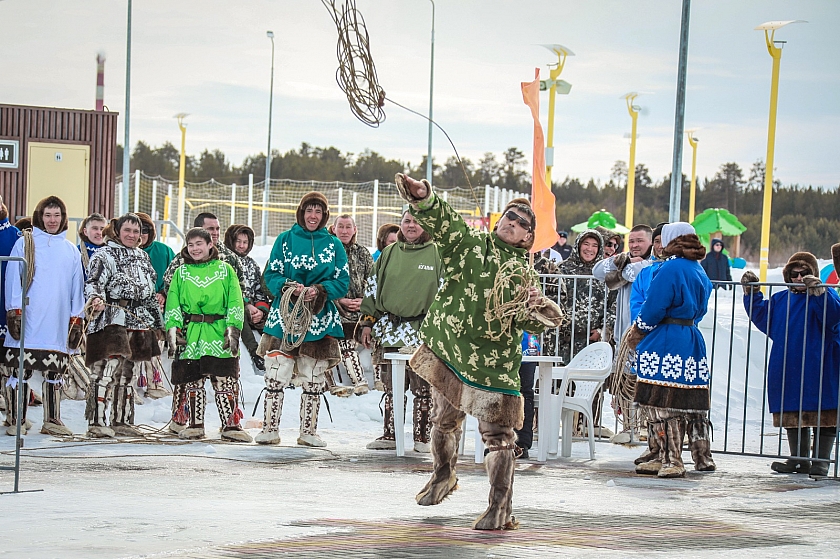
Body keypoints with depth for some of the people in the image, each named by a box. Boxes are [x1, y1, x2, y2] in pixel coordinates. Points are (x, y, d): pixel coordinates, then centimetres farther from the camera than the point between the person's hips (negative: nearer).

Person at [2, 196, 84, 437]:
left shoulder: (71, 250, 13)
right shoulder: (25, 243, 4)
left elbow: (77, 287, 14)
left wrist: (76, 320, 9)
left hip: (58, 325, 3)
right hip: (28, 321, -3)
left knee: (55, 372, 6)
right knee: (20, 369, -3)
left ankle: (52, 420, 13)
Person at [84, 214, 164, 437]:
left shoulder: (142, 257, 21)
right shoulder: (105, 255, 0)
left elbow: (150, 293, 26)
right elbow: (93, 283, -12)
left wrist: (157, 323, 25)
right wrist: (96, 299, -34)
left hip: (139, 324, 7)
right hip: (111, 322, -7)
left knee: (127, 375, 11)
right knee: (105, 372, -14)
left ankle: (122, 421, 18)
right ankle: (97, 423, -14)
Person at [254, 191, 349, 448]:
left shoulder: (334, 245, 9)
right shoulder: (285, 239, 6)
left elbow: (342, 282, 4)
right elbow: (271, 274, 3)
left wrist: (319, 290, -14)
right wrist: (289, 287, -17)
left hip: (320, 320, 2)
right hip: (284, 317, -2)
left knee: (313, 380, 7)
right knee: (276, 376, -8)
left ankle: (308, 431, 15)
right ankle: (270, 429, -1)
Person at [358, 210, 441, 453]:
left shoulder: (437, 253, 2)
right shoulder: (389, 253, 12)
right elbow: (372, 287, 14)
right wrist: (367, 321, 9)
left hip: (423, 331, -3)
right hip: (390, 329, 4)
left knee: (423, 387, -2)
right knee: (392, 385, 8)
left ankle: (422, 437, 5)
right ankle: (390, 435, 15)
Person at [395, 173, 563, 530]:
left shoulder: (524, 275, 5)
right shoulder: (470, 244, 2)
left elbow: (532, 323, 2)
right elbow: (444, 222, -14)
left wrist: (538, 311, -22)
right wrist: (423, 197, -34)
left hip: (493, 364, -2)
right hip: (446, 354, 2)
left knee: (498, 434, -8)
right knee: (444, 421, 21)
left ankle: (500, 508, -6)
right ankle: (443, 476, 47)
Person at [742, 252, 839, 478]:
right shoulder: (780, 299, 14)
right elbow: (762, 317, 17)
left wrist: (818, 291, -32)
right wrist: (752, 293, 7)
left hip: (818, 371, -6)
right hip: (786, 372, 6)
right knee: (792, 416, 11)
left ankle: (821, 461, 4)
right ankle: (799, 460, 21)